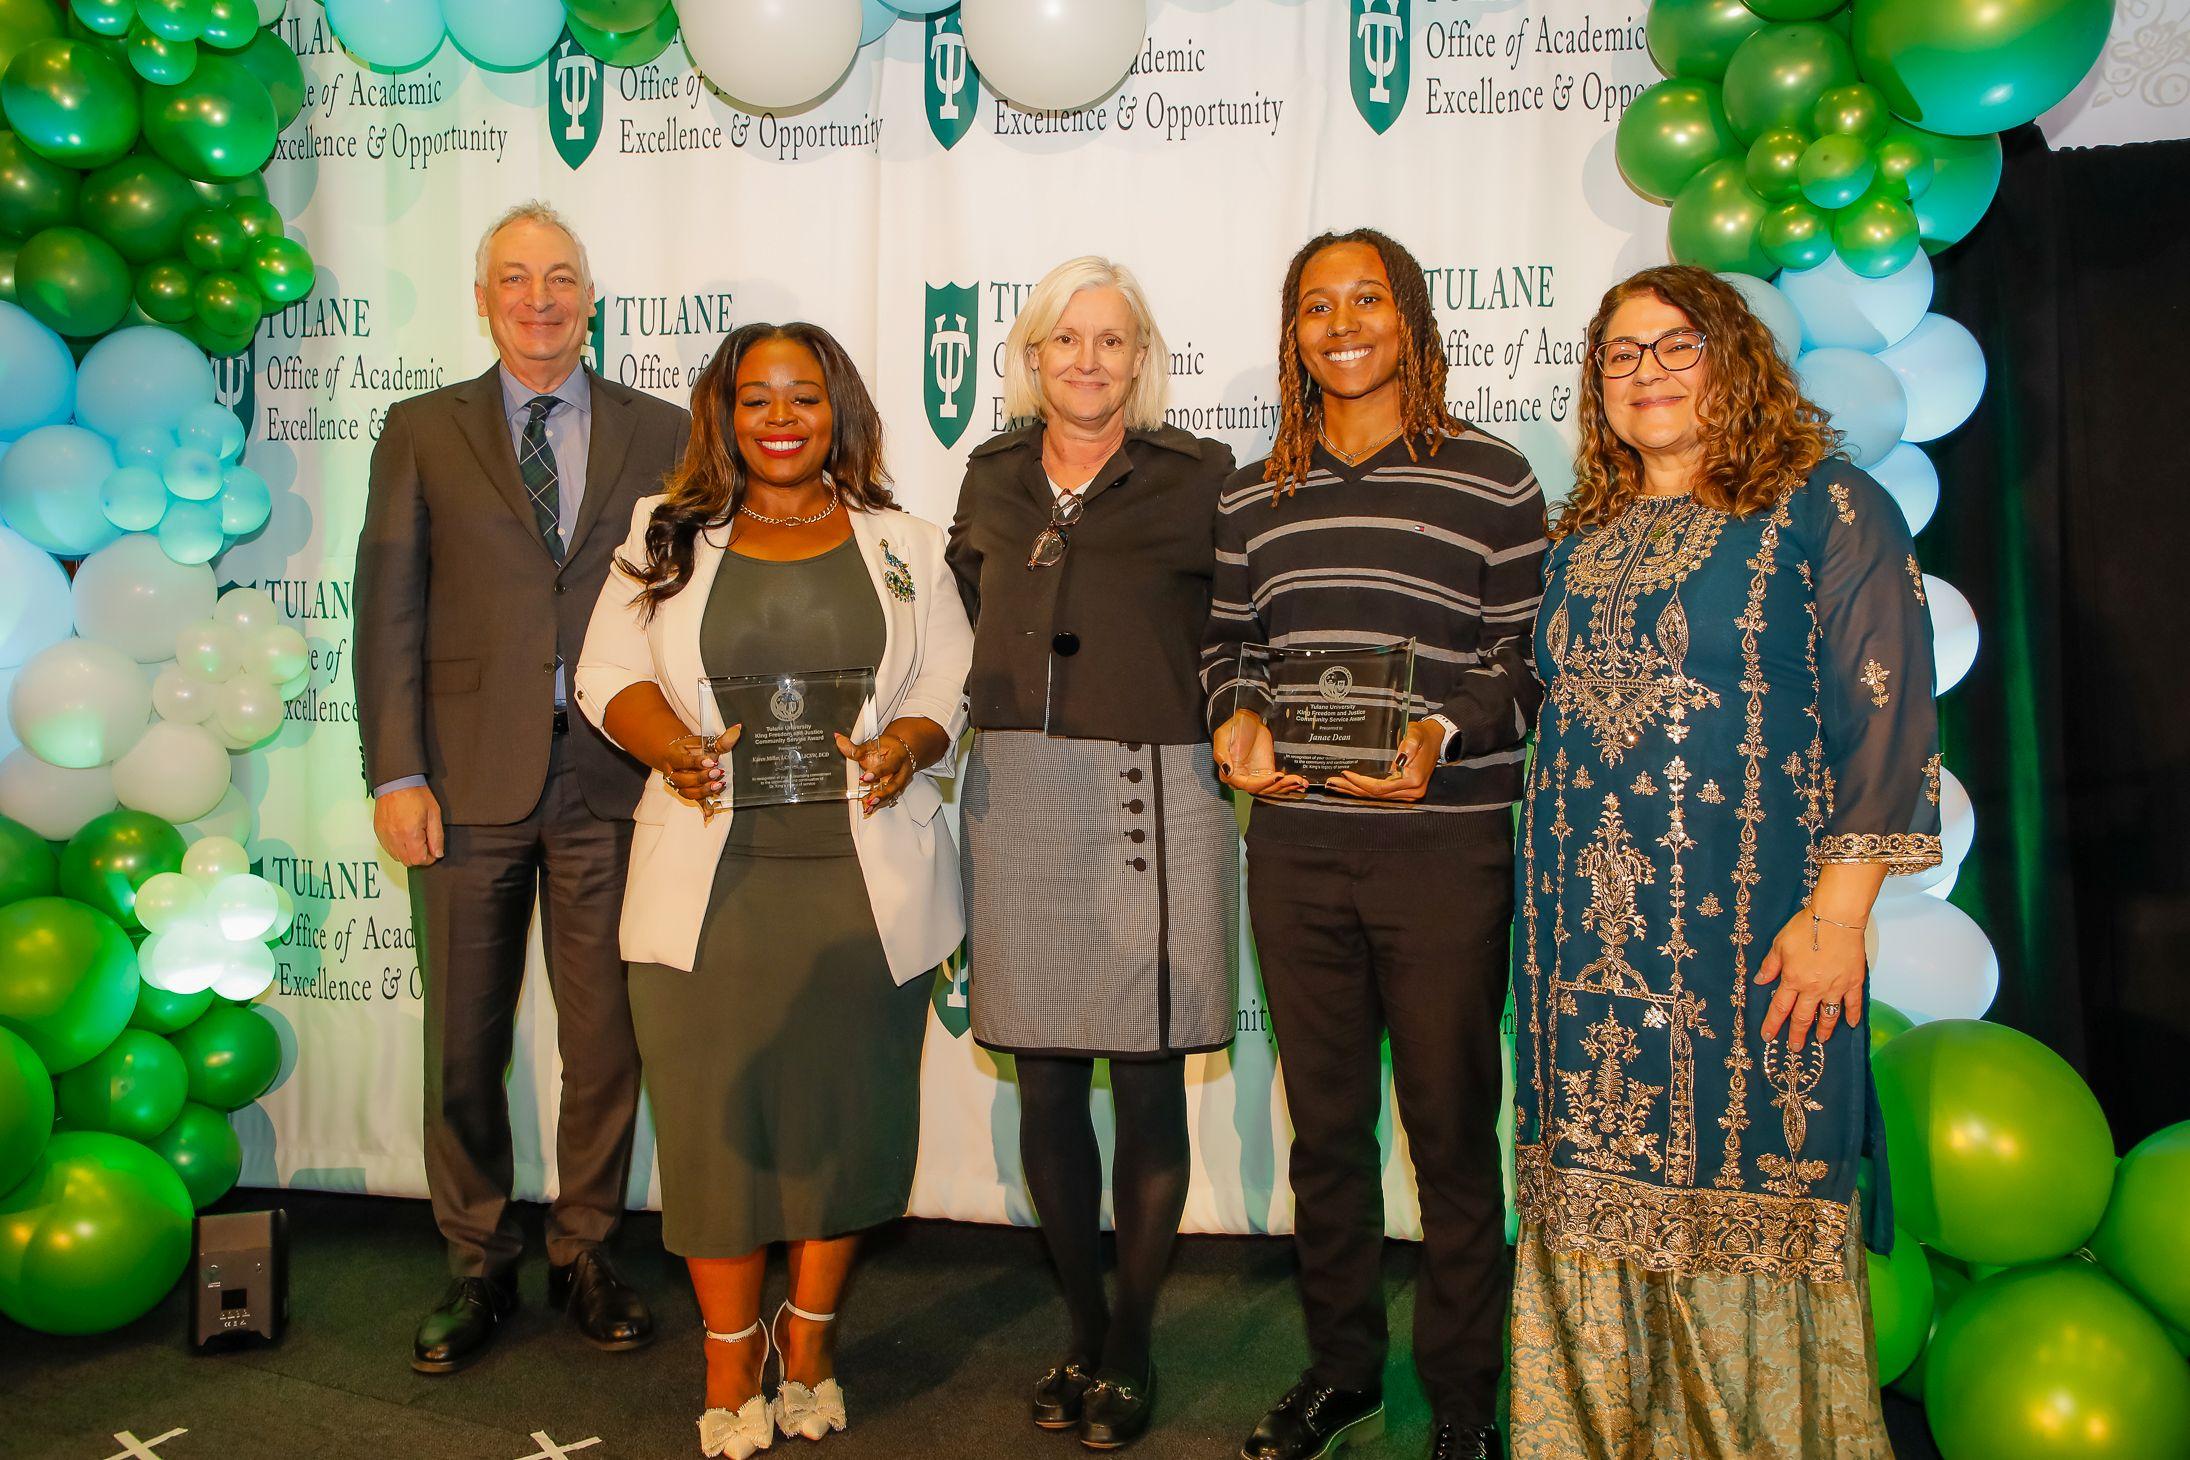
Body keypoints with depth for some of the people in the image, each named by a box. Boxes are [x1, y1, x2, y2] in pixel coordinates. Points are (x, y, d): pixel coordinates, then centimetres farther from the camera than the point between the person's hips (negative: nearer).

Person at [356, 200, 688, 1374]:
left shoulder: (659, 433, 9)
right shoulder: (421, 432, 9)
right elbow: (388, 610, 3)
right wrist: (396, 773, -5)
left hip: (612, 782, 0)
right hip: (469, 782, 0)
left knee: (607, 1042, 7)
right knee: (465, 1045, 9)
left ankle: (583, 1253, 26)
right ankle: (477, 1268, 27)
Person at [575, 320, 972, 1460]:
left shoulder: (904, 548, 12)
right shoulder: (667, 541, 12)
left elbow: (953, 690, 7)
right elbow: (610, 674, 7)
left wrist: (906, 746, -14)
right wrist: (674, 745, -13)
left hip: (863, 878, 1)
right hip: (711, 879, 0)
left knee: (846, 1106, 6)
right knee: (715, 1111, 2)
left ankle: (809, 1342, 26)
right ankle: (730, 1363, 19)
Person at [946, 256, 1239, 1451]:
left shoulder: (1198, 479, 1)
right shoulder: (992, 479, 12)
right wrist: (989, 712, 13)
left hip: (1155, 800, -3)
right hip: (1017, 801, 4)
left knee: (1146, 1082, 3)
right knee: (1045, 1083, 8)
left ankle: (1131, 1346, 21)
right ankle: (1082, 1332, 26)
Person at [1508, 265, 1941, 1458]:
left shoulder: (1829, 509, -1)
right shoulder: (1581, 539, 15)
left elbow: (1886, 720, -7)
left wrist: (1838, 910, -15)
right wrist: (1546, 905, 14)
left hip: (1746, 928, -5)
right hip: (1586, 929, 5)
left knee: (1748, 1191, 0)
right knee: (1598, 1206, 10)